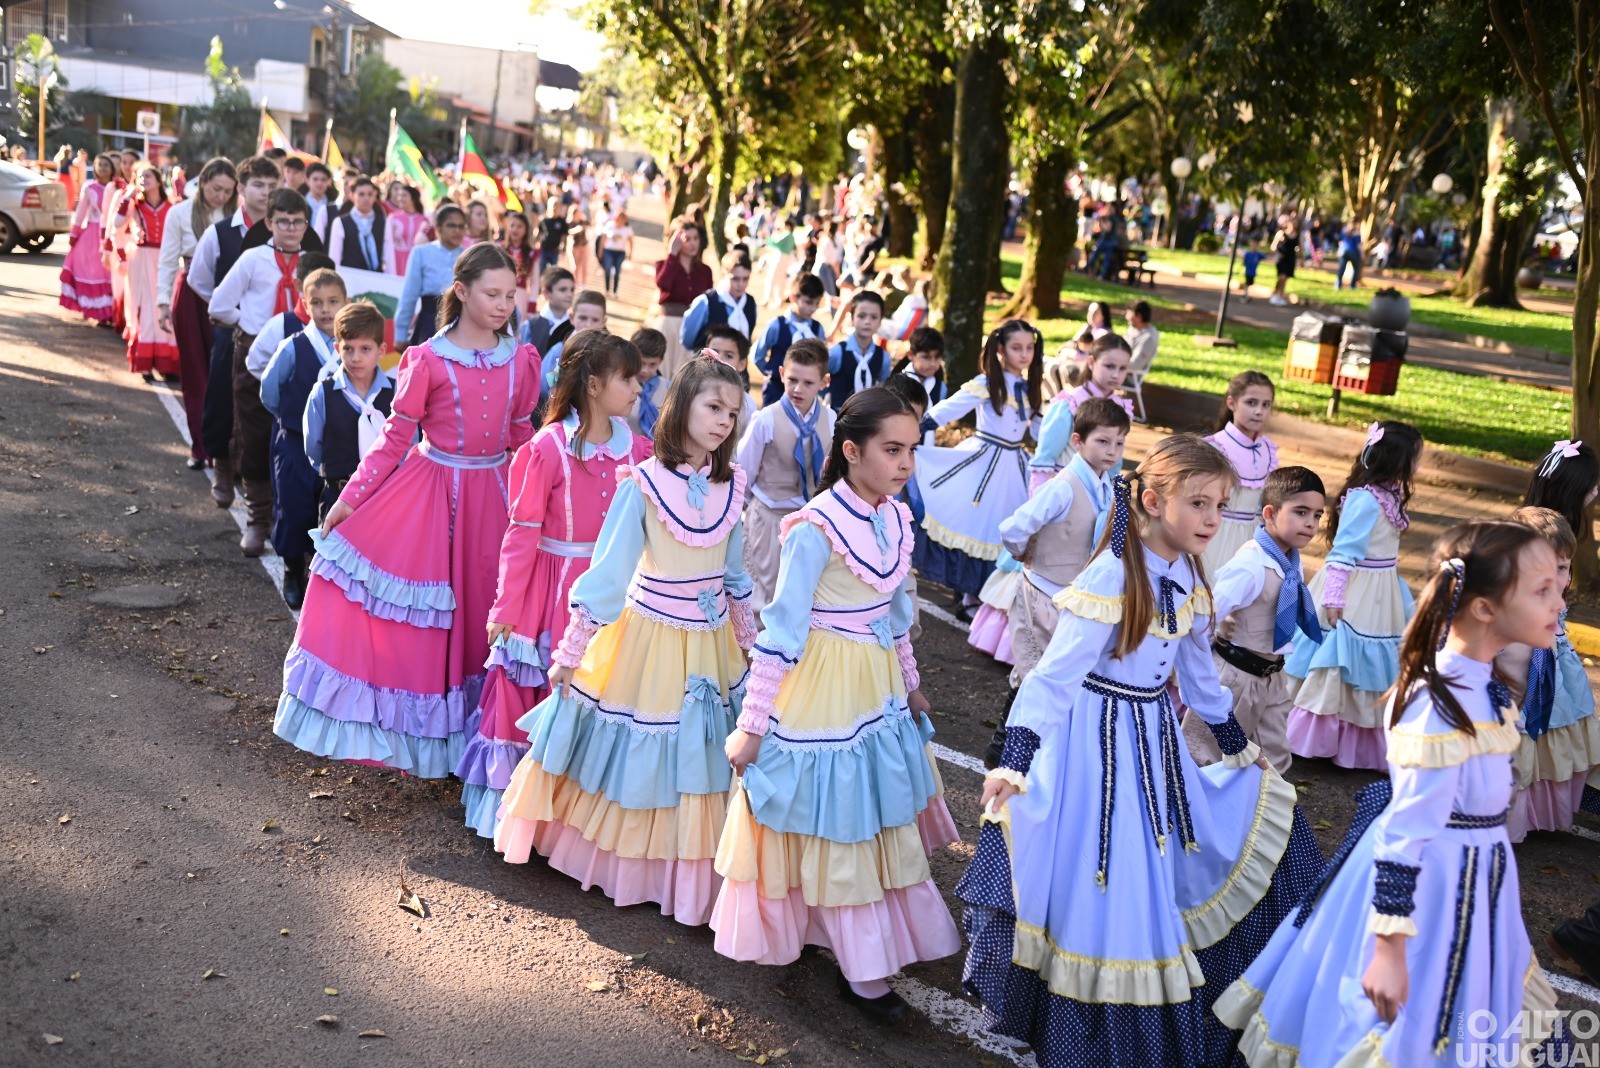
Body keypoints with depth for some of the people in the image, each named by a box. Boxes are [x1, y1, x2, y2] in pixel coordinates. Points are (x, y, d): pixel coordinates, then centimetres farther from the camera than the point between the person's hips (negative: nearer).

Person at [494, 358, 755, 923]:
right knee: (635, 753, 9)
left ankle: (684, 874, 32)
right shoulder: (643, 484, -15)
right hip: (649, 636, -4)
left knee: (698, 763, 13)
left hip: (711, 641, 4)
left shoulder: (731, 484, -2)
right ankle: (616, 857, 33)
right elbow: (607, 573, -12)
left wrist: (747, 638, 17)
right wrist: (570, 652, -8)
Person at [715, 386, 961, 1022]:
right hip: (821, 689, -8)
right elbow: (780, 629, -20)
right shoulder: (816, 527, -22)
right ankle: (863, 969, 17)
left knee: (875, 820, 17)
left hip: (878, 685, 8)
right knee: (832, 824, 6)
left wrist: (910, 684, 20)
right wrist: (752, 725, -17)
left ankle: (862, 961, 34)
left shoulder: (896, 517, 0)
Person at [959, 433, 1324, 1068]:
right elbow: (1054, 675, -22)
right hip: (1097, 744, -8)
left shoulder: (1190, 581, 2)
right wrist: (1013, 762, -27)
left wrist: (1237, 746, 25)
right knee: (1100, 887, -1)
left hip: (1156, 742, 8)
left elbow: (1199, 673, 17)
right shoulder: (1110, 576, -21)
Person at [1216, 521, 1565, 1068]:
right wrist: (1389, 949, -24)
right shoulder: (1443, 712, -30)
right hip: (1429, 880, -9)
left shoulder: (1481, 682, -2)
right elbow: (1404, 836, -28)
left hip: (1474, 875, 9)